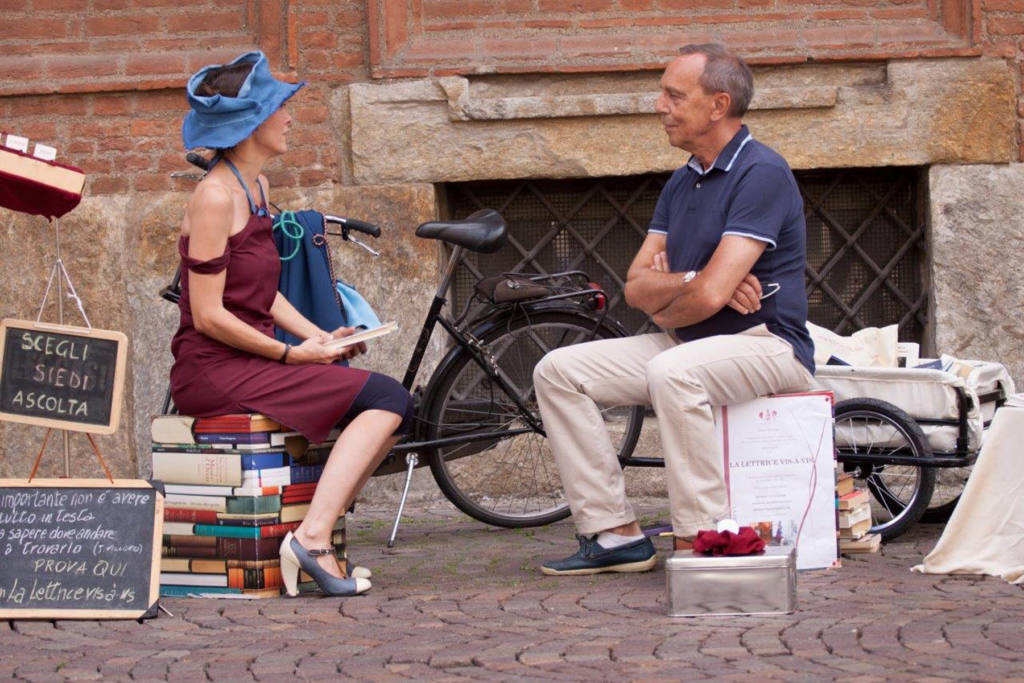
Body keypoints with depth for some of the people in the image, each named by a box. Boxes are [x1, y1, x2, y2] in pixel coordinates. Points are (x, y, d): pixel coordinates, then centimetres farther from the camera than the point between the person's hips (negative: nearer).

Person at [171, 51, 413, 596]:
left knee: (393, 406, -2)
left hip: (253, 363, 9)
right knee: (385, 398, -19)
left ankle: (316, 534, -4)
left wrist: (317, 336, 6)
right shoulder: (215, 196, -13)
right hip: (213, 370, -9)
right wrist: (292, 354, -12)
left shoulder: (256, 189, 16)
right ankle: (312, 537, -24)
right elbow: (209, 316, -17)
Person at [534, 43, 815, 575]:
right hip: (687, 344, 9)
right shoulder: (682, 183, 13)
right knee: (559, 370, -3)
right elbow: (637, 286, 6)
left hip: (765, 343, -9)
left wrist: (665, 312, -3)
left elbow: (711, 294, -24)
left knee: (673, 371, -39)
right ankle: (613, 532, -5)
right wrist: (691, 281, -14)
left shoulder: (761, 174, -15)